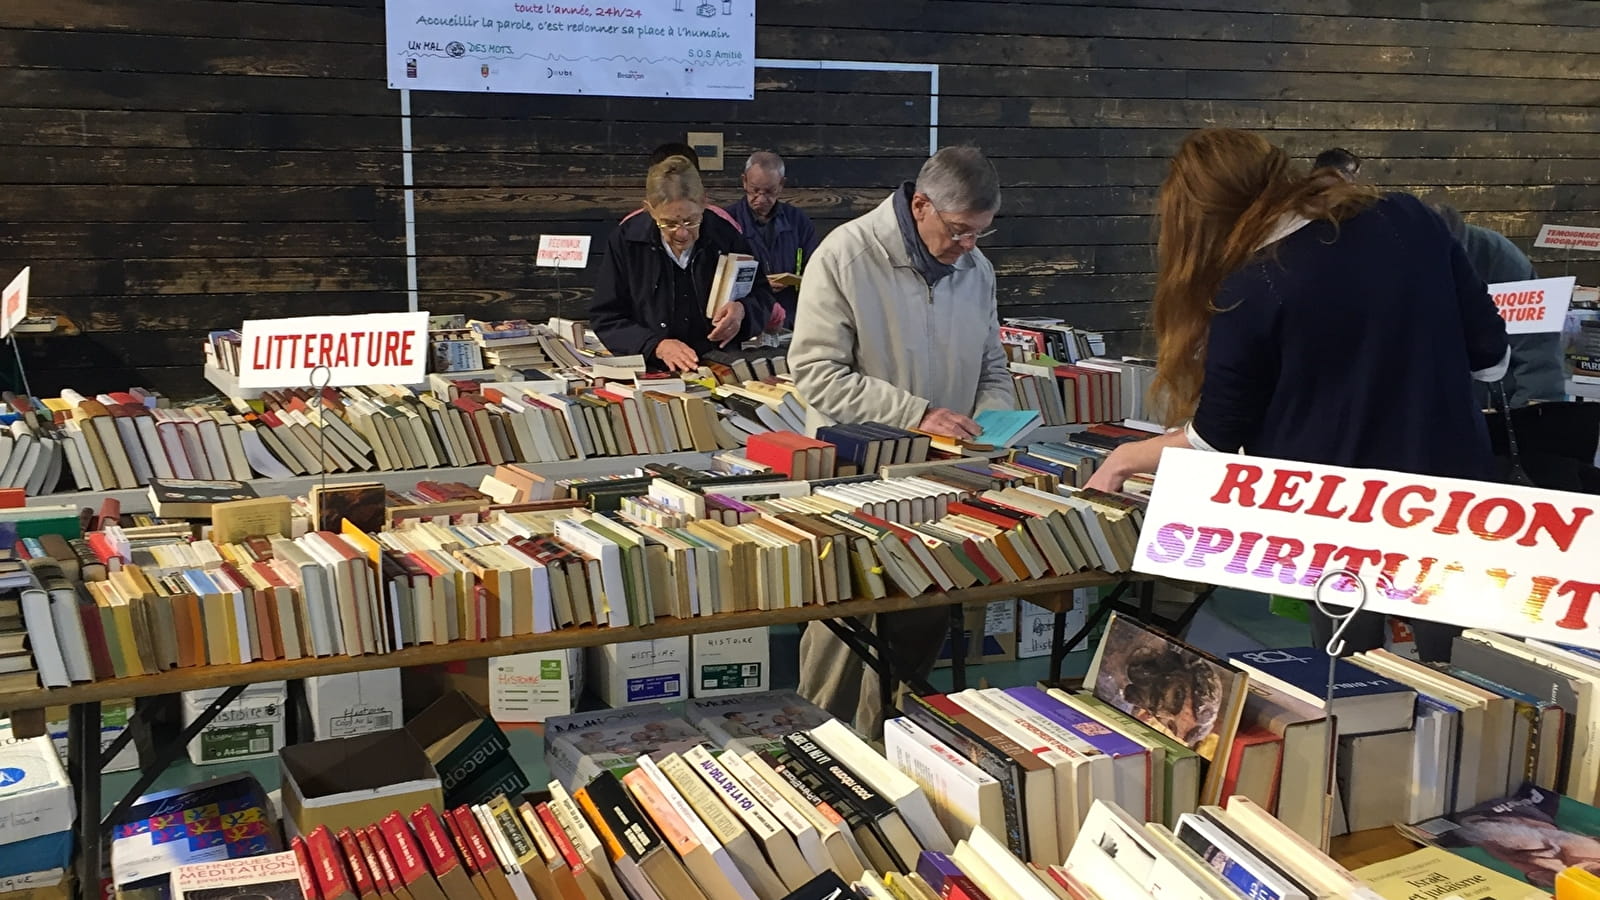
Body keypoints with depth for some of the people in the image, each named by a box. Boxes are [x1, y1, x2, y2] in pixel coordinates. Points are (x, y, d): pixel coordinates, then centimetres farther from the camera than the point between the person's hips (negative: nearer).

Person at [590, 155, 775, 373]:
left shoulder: (726, 236, 1)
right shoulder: (625, 241, -3)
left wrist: (743, 310, -11)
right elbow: (605, 318, 0)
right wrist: (656, 345, -15)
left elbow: (762, 296, 12)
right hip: (648, 374, -1)